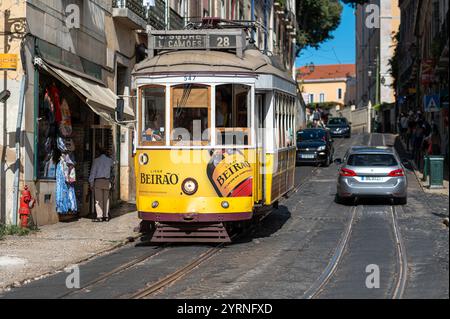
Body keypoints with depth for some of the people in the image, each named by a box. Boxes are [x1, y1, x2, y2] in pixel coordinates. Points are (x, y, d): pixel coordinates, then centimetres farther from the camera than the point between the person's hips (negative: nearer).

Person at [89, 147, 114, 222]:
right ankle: (106, 216, 9)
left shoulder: (96, 160, -2)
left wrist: (91, 183, 0)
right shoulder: (110, 160, 7)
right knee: (106, 199, 9)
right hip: (107, 181, 3)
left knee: (98, 199, -2)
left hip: (98, 181, -3)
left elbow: (93, 172, -2)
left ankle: (99, 216, -7)